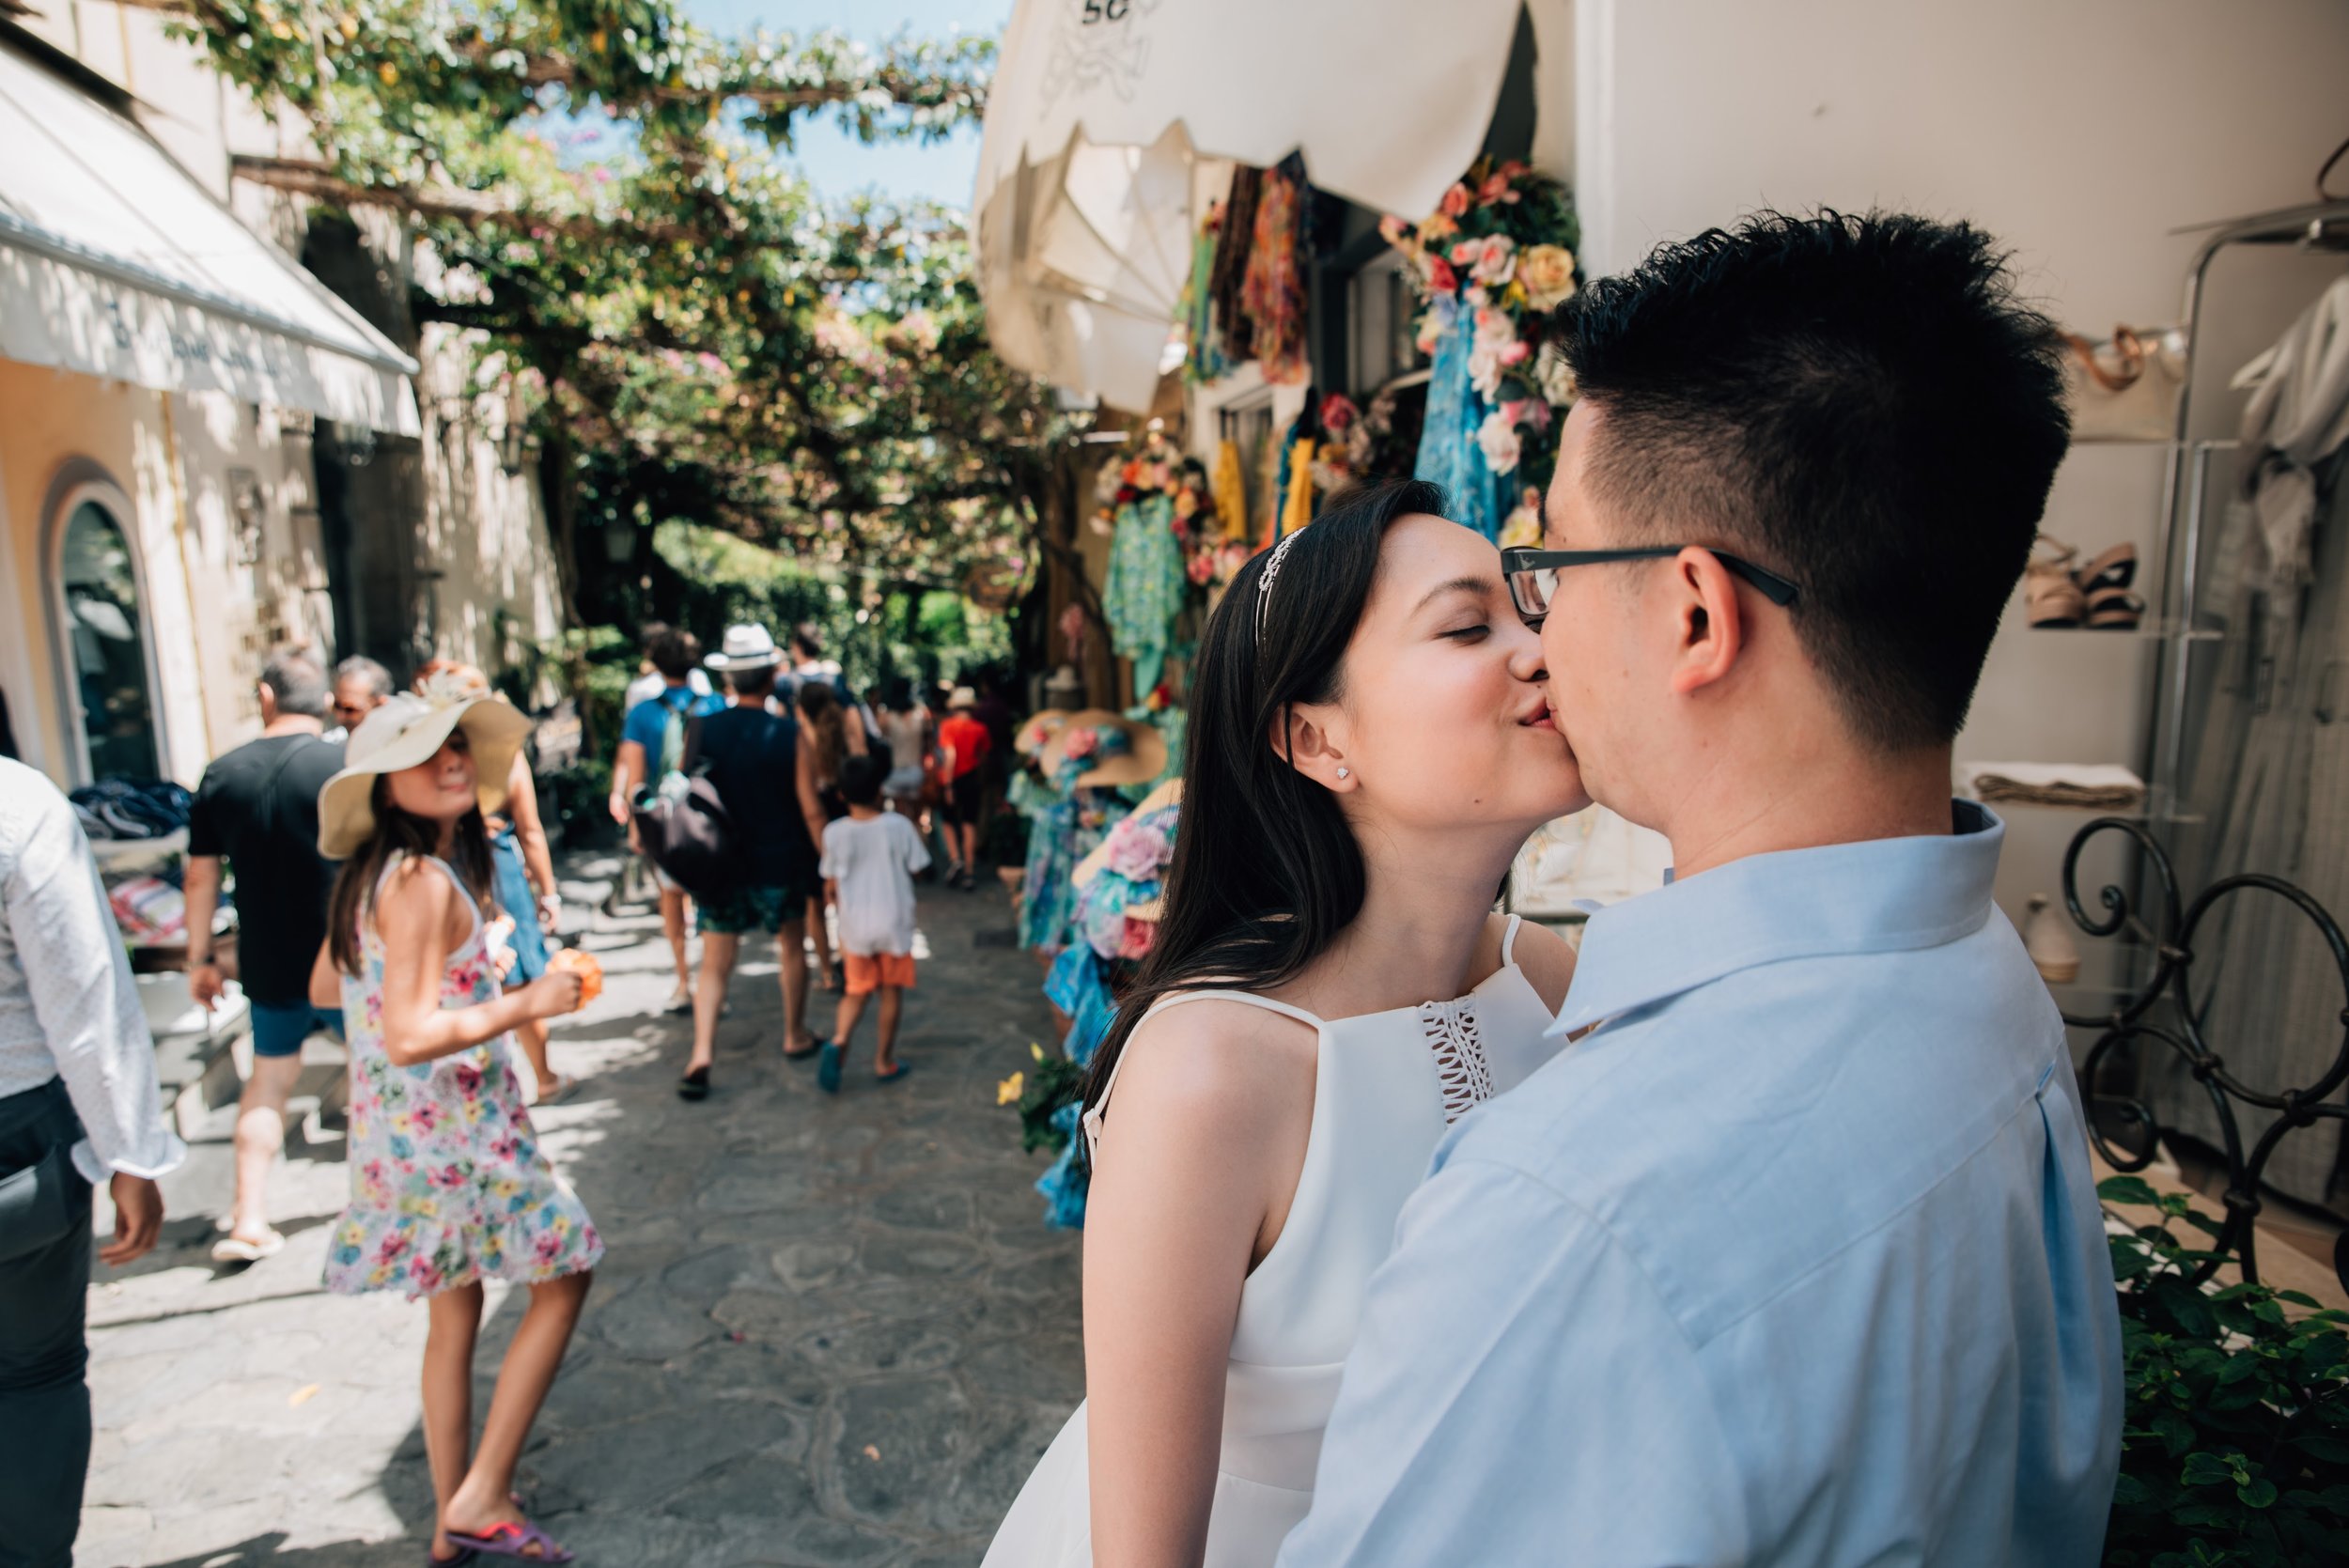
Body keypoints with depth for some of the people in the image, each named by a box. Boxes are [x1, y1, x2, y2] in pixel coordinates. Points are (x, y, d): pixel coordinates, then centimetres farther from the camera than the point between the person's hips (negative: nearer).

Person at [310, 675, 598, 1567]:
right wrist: (526, 1005, -19)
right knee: (562, 1278, 6)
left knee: (453, 1310, 19)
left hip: (402, 1126, 9)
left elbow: (325, 987, 18)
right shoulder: (425, 881, -22)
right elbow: (410, 1037, -27)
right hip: (450, 1127, -9)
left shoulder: (374, 874, 6)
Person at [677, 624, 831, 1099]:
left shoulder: (700, 730, -6)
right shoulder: (789, 735, -13)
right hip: (781, 864, -1)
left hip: (720, 864, 2)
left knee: (714, 965, 7)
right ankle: (795, 1036, 32)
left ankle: (701, 1055, -5)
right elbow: (810, 811, -11)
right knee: (792, 948, 20)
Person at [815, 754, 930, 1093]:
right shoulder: (899, 826, -10)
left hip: (855, 927, 1)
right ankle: (884, 1062, 20)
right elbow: (916, 870, -2)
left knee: (856, 991, 16)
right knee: (892, 991, 13)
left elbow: (830, 888, 1)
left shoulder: (834, 832, -6)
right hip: (894, 924, -1)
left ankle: (839, 1041, -9)